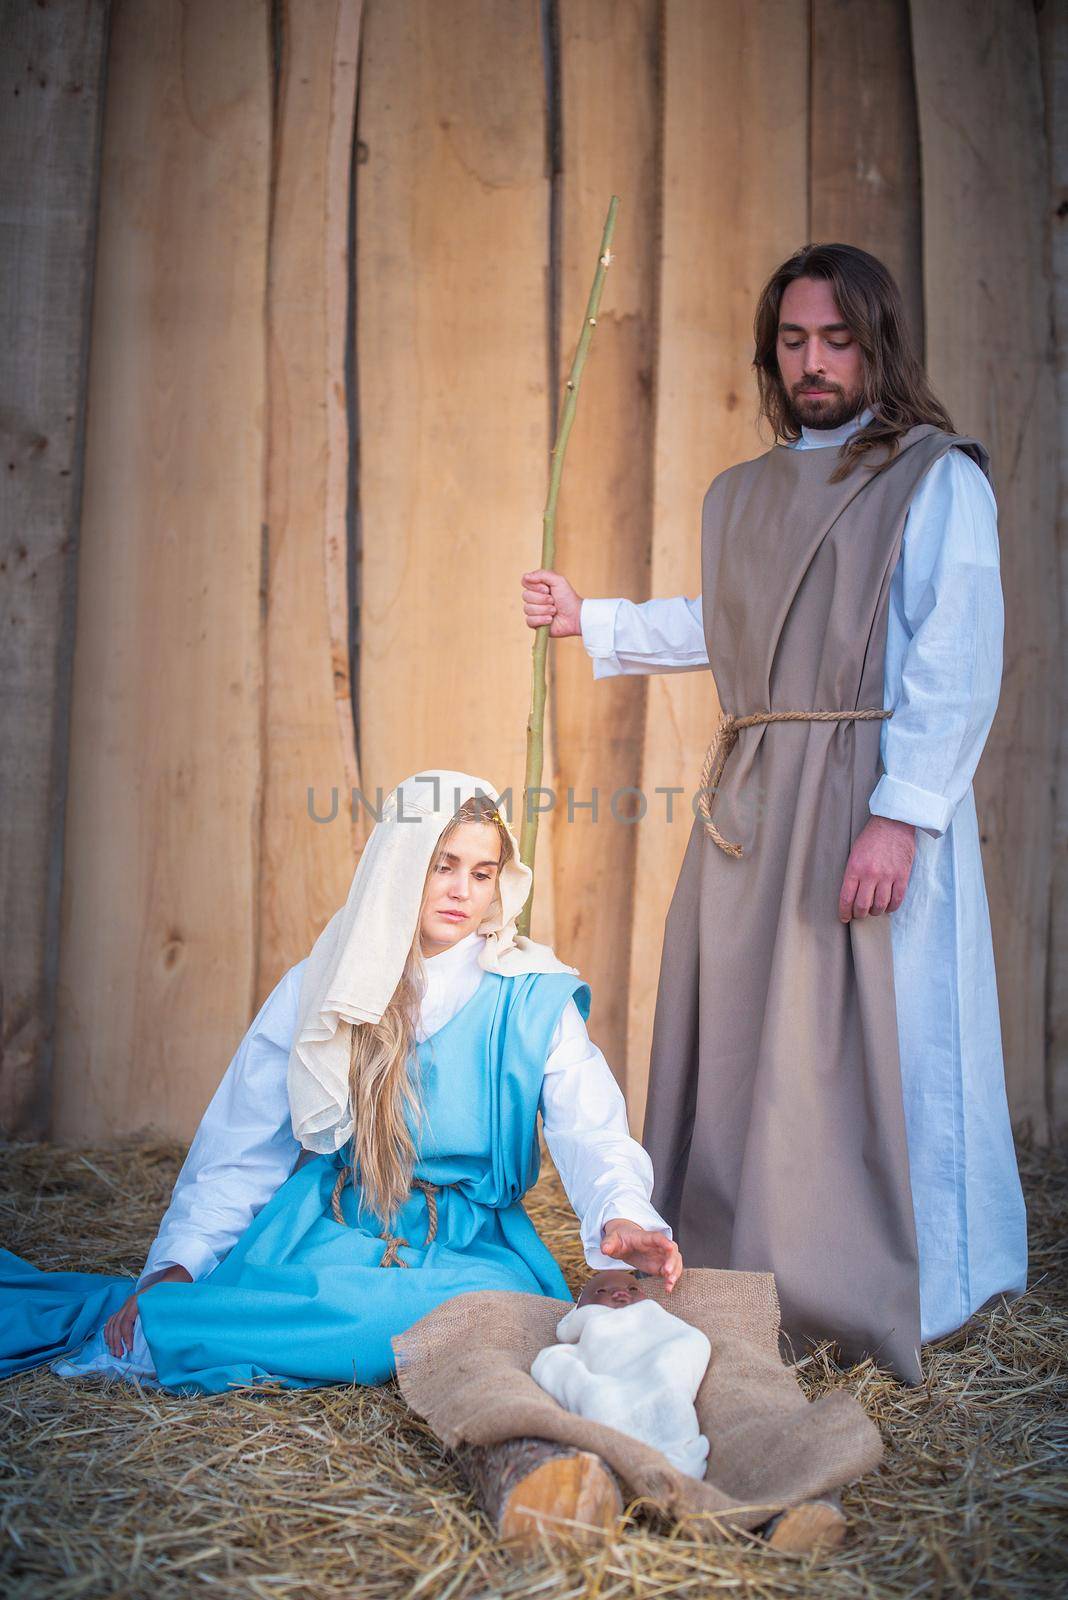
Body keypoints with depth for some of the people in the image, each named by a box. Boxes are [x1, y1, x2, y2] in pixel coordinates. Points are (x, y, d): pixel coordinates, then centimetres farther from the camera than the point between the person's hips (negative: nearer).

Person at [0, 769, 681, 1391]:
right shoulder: (318, 989, 3)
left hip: (471, 1246, 1)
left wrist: (622, 1215, -32)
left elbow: (593, 1133, -11)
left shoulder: (536, 1000, -1)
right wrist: (179, 1260, -9)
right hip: (329, 1230, 0)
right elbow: (241, 1143, 3)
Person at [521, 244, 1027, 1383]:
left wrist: (901, 814, -20)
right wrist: (590, 621, 25)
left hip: (873, 795, -6)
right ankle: (742, 1275, 22)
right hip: (747, 797, 6)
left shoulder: (936, 477, -1)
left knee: (866, 1035, -4)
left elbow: (958, 662, -11)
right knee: (741, 1028, 9)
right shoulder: (737, 496, 19)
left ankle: (885, 1299, 11)